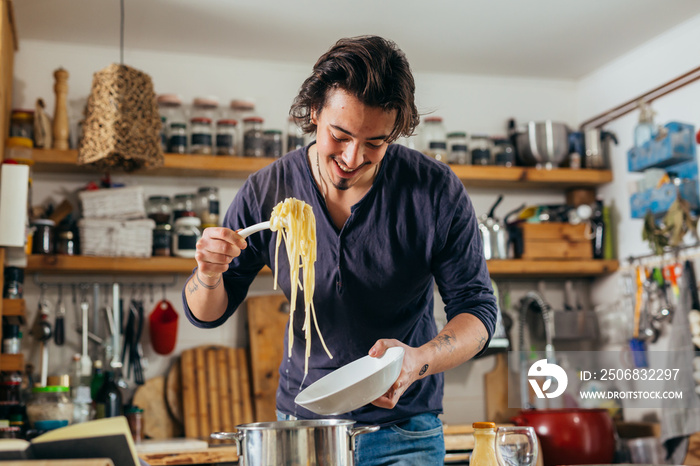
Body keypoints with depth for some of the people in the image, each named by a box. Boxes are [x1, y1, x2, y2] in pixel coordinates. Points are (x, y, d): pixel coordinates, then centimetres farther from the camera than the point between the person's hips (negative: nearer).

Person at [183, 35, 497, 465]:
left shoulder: (438, 192, -14)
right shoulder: (267, 191, -8)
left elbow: (477, 307, -9)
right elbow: (207, 314, 0)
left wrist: (419, 361, -29)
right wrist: (209, 273, -24)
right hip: (300, 421, 2)